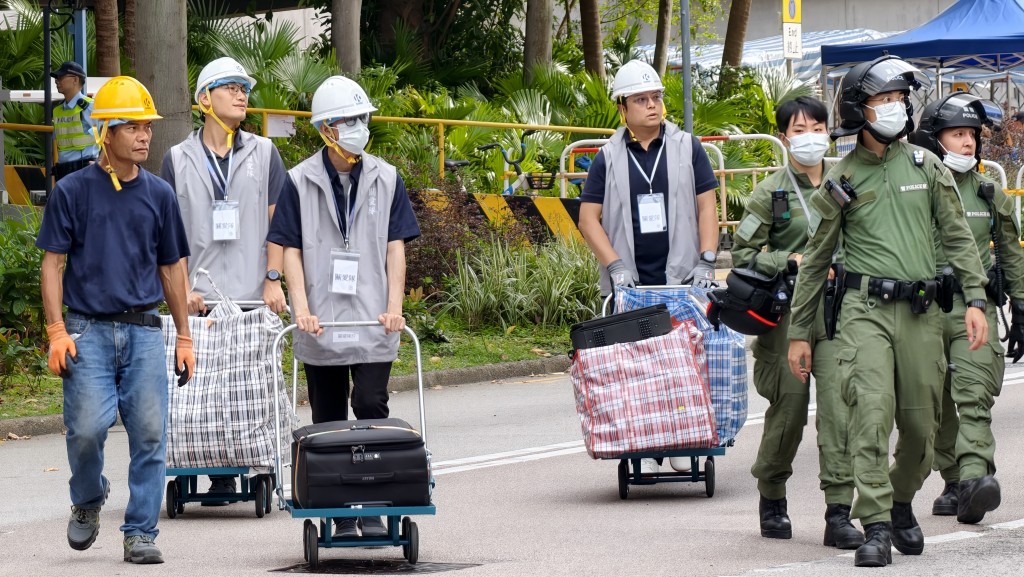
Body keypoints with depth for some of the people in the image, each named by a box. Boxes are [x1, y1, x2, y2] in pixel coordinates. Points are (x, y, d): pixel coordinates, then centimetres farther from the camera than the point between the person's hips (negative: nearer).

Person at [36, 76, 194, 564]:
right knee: (87, 428, -14)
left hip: (144, 330, 3)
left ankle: (140, 533, 6)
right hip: (88, 330, -3)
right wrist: (57, 331, -8)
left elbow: (172, 268, 17)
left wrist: (184, 336, 15)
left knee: (149, 434, -3)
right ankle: (87, 501, 15)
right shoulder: (73, 191, 1)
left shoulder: (158, 194, 11)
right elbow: (53, 263, 1)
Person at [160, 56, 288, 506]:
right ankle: (220, 476, 4)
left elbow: (276, 222, 7)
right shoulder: (178, 159, 7)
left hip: (253, 297, 0)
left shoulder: (263, 153, 8)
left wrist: (273, 280, -2)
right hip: (199, 299, 0)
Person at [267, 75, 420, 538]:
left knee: (371, 408, -12)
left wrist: (394, 307, -6)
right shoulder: (300, 182, 3)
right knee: (329, 422, 5)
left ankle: (373, 509, -6)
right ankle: (340, 515, 11)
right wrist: (302, 310, -10)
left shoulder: (386, 179, 6)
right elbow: (291, 250, 1)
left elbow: (396, 246, 5)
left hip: (373, 323, 0)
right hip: (321, 325, 0)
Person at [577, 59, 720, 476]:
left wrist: (707, 262, -4)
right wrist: (615, 266, -5)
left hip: (681, 277, 0)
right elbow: (588, 217, 5)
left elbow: (706, 206, 7)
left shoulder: (686, 148, 8)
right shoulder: (609, 157, 8)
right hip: (629, 283, 0)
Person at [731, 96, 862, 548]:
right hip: (787, 313, -2)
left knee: (840, 408, -11)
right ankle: (772, 501, 25)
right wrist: (791, 261, -12)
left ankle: (838, 514, -12)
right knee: (788, 409, 3)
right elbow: (742, 252, -1)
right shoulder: (770, 193, 2)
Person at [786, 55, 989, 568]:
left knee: (921, 424, 5)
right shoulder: (841, 182, 5)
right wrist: (798, 333, 10)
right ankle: (876, 528, -17)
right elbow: (815, 261, 11)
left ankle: (901, 505, 30)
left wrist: (975, 300, -1)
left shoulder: (925, 166, 10)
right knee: (871, 414, -17)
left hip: (920, 313, 2)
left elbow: (957, 237, 11)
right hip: (866, 309, -2)